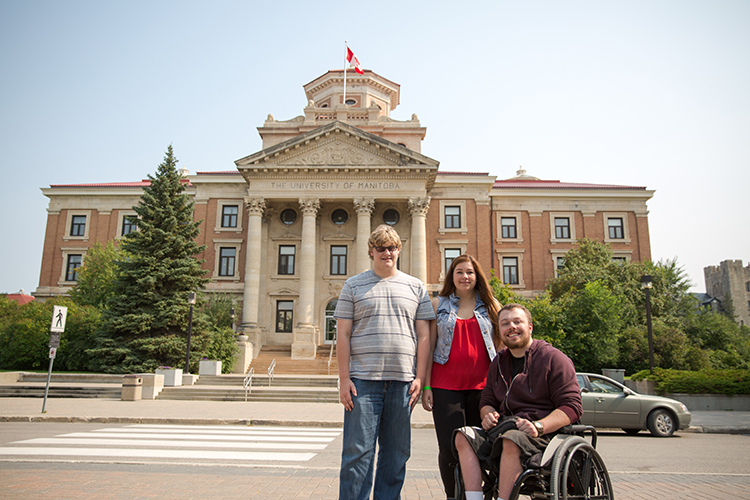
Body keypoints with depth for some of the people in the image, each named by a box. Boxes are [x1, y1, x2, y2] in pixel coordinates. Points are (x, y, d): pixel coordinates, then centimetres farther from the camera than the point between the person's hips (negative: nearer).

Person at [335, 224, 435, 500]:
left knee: (396, 453, 9)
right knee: (358, 451, -1)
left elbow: (423, 335, 9)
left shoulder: (416, 287, 12)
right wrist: (344, 379, -4)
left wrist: (419, 378, 1)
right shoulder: (354, 286, 8)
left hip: (402, 381, 2)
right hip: (363, 380, -2)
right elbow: (343, 335, 3)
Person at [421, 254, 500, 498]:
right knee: (449, 447, -2)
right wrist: (426, 386, 0)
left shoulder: (490, 305, 11)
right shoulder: (438, 304, 8)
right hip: (446, 385, -1)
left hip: (482, 385, 1)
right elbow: (428, 347, 6)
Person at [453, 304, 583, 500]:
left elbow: (572, 406, -8)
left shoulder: (554, 358, -1)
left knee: (511, 440, -37)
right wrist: (488, 414, -1)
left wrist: (538, 426, -23)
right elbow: (487, 401, 25)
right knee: (463, 436, -17)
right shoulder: (499, 362, 18)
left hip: (545, 432, -6)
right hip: (504, 429, 6)